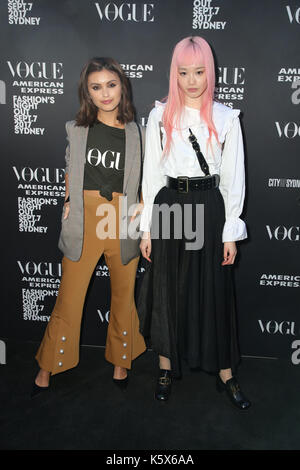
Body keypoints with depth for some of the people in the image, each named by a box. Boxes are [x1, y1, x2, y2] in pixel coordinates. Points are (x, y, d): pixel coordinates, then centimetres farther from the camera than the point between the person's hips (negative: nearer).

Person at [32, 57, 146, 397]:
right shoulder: (76, 129, 6)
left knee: (124, 297, 11)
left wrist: (142, 206, -5)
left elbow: (145, 178, 12)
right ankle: (47, 371, 22)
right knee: (68, 299, 4)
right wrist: (69, 199, 5)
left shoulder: (136, 132, 5)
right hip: (84, 223, 0)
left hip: (122, 222, 1)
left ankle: (120, 365, 31)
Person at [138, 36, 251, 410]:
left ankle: (225, 373, 22)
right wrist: (147, 229, 1)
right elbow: (151, 174, 3)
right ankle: (167, 367, 28)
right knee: (167, 289, 9)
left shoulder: (226, 118, 1)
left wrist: (231, 233, -2)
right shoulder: (160, 116, 3)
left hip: (210, 209, -1)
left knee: (214, 292, 6)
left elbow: (233, 179, 1)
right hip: (168, 208, 1)